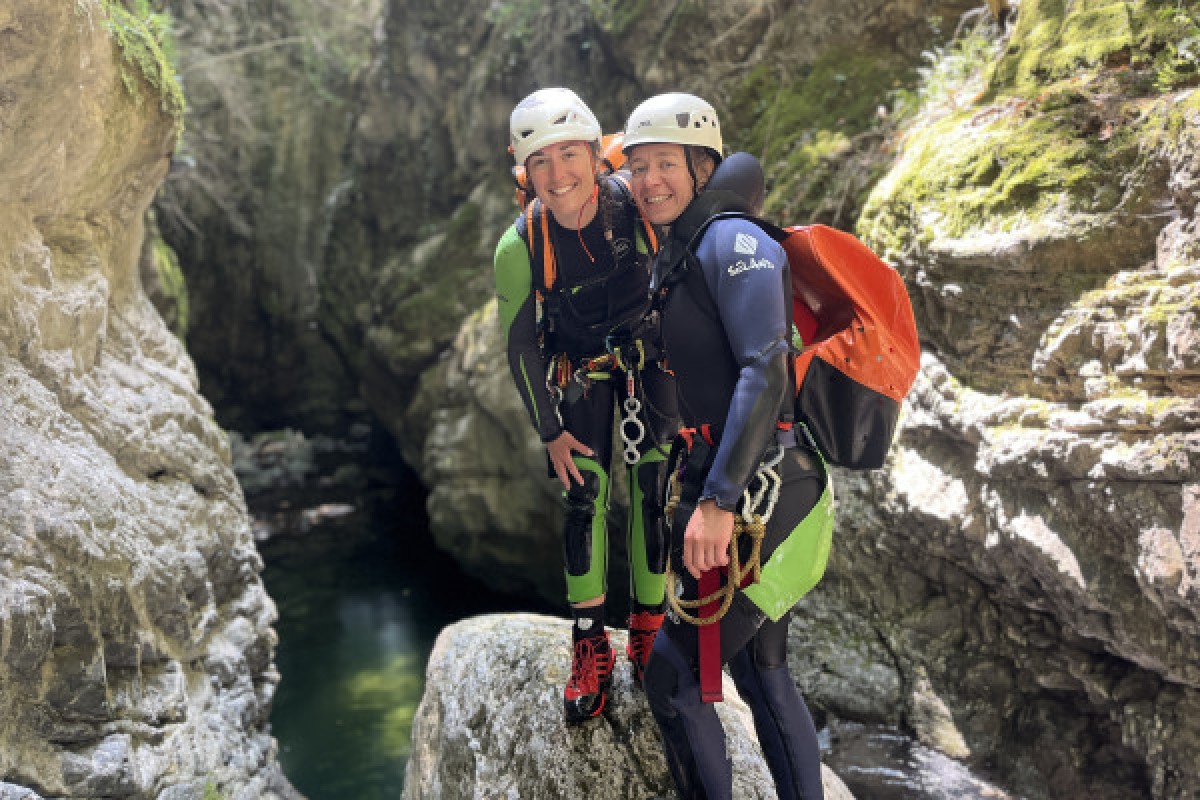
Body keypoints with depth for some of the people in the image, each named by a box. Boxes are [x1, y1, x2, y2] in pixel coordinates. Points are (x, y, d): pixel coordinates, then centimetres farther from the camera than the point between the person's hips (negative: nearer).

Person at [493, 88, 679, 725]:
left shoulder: (639, 206, -25)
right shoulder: (518, 248, -23)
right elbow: (520, 345, -9)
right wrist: (550, 431, -7)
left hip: (648, 360, 0)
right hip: (580, 373, 0)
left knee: (652, 489, -1)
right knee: (583, 495, -6)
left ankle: (649, 626, 15)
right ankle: (590, 644, 6)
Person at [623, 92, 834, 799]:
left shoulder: (731, 239, -12)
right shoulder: (676, 256, 16)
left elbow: (765, 374, -22)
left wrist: (718, 500, -27)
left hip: (755, 498, -10)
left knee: (673, 677, 0)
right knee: (762, 674, 17)